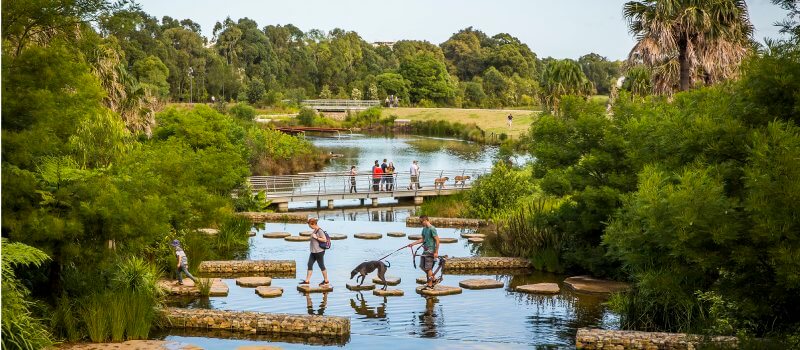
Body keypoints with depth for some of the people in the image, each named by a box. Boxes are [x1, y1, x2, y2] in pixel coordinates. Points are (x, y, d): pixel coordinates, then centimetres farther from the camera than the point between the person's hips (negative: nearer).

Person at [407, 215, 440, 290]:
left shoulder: (432, 229, -16)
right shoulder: (424, 229, 12)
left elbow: (437, 240, -17)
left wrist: (436, 252, -19)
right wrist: (413, 243, 15)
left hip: (430, 251, -9)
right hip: (425, 251, 9)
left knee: (428, 268, -4)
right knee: (422, 266, 12)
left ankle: (430, 285, 4)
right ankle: (432, 277, 27)